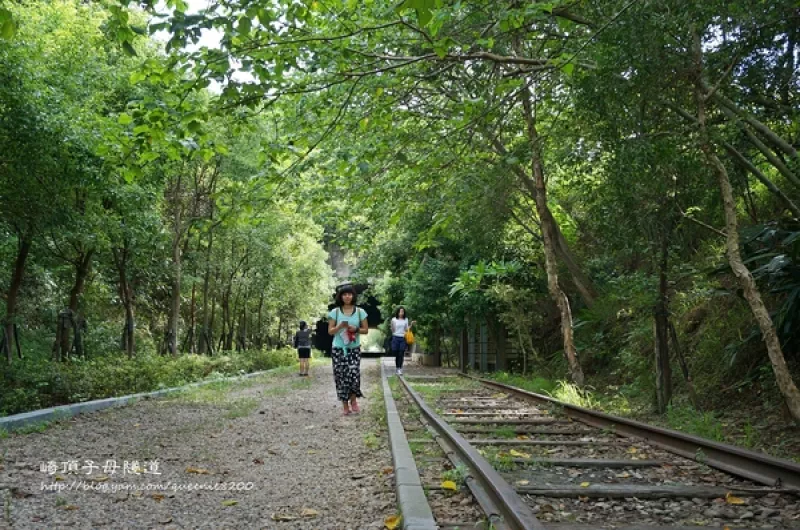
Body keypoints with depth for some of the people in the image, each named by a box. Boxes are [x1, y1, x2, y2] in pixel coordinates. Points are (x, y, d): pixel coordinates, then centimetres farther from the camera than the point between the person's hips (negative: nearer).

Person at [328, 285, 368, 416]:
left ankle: (353, 400, 11)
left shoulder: (360, 311, 2)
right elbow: (330, 331, 0)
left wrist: (356, 329, -13)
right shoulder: (335, 312, 0)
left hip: (354, 349, 0)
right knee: (341, 376, 0)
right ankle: (345, 405, 12)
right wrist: (340, 326, -18)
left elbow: (366, 330, 5)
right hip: (338, 349, 0)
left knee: (354, 374, -13)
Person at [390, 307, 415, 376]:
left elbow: (407, 329, 10)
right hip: (396, 337, -1)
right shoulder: (394, 319, 2)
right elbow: (393, 330, 1)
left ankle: (400, 368, -2)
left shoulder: (406, 319, 8)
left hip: (403, 338, 1)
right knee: (396, 354, 0)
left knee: (401, 354, -4)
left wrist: (411, 324, -2)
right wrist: (392, 324, -16)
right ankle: (397, 368, 13)